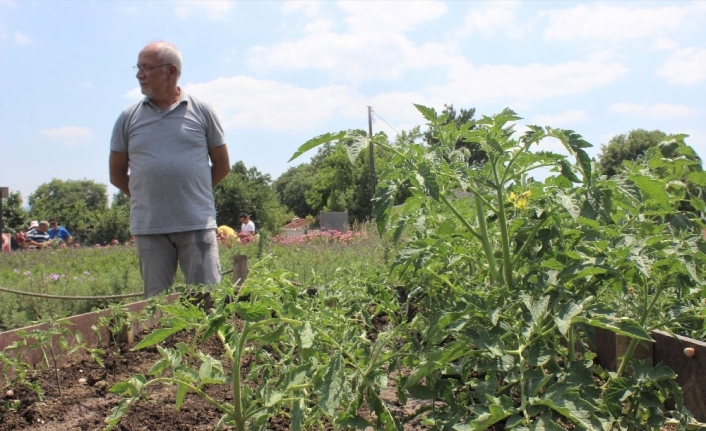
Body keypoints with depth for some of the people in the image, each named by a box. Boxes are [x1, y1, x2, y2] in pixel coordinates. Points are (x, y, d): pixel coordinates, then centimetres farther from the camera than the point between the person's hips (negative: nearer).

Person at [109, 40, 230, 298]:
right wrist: (149, 198, 11)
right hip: (148, 228, 2)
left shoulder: (202, 111, 3)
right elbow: (117, 174, 15)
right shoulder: (128, 118, 7)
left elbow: (222, 166, 11)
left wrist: (191, 193, 11)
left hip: (197, 224, -2)